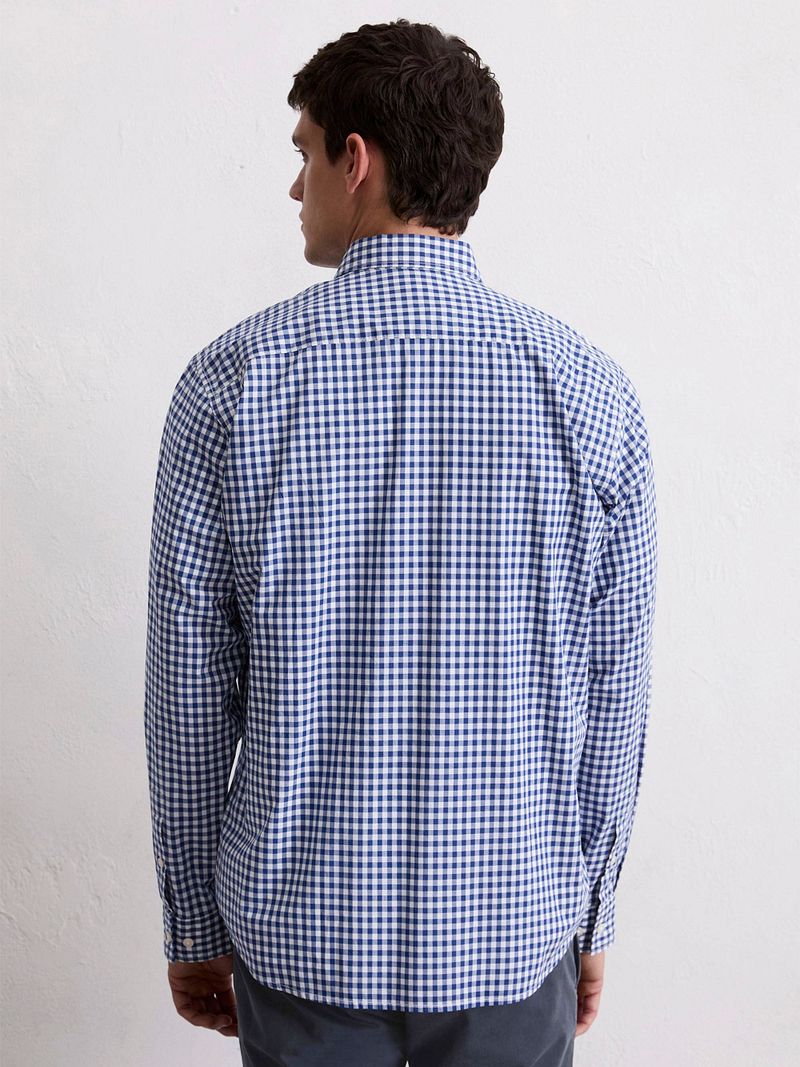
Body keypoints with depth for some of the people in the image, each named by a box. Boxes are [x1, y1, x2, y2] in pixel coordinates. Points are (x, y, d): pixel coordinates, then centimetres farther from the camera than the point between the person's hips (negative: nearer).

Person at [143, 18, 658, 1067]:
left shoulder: (233, 379, -12)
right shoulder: (591, 391, -10)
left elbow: (189, 689, -7)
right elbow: (613, 695, -4)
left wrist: (193, 921, 6)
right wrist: (590, 913, 10)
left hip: (298, 926, 0)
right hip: (512, 926, 1)